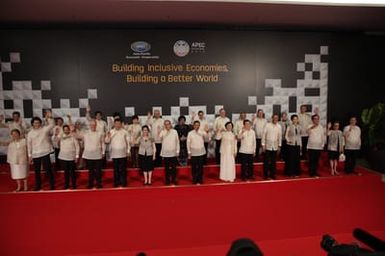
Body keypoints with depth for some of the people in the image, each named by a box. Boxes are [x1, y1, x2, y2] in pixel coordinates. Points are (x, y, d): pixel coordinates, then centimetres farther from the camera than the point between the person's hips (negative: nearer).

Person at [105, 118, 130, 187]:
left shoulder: (125, 132, 2)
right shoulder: (111, 132, 4)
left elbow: (128, 142, 5)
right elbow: (106, 141, 0)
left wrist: (128, 151, 3)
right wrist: (108, 137, -19)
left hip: (123, 154, -1)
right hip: (114, 154, 1)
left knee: (123, 169, 2)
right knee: (116, 169, 6)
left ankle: (123, 182, 10)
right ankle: (116, 182, 14)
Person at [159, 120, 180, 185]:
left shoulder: (174, 131, 3)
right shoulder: (163, 131, -2)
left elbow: (177, 141, 6)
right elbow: (160, 136, -25)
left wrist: (177, 151, 4)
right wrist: (165, 130, -18)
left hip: (173, 153, 1)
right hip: (165, 153, -1)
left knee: (174, 167, 8)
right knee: (167, 168, 6)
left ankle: (173, 179, 21)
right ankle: (167, 180, 16)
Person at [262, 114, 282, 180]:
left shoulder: (279, 126, 4)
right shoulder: (267, 125, -5)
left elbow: (280, 136, 9)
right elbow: (264, 135, -4)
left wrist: (279, 145, 8)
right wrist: (263, 145, -7)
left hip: (275, 147, 3)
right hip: (268, 146, -2)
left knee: (273, 162, 8)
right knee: (266, 161, 2)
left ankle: (272, 174, 19)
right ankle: (265, 175, 12)